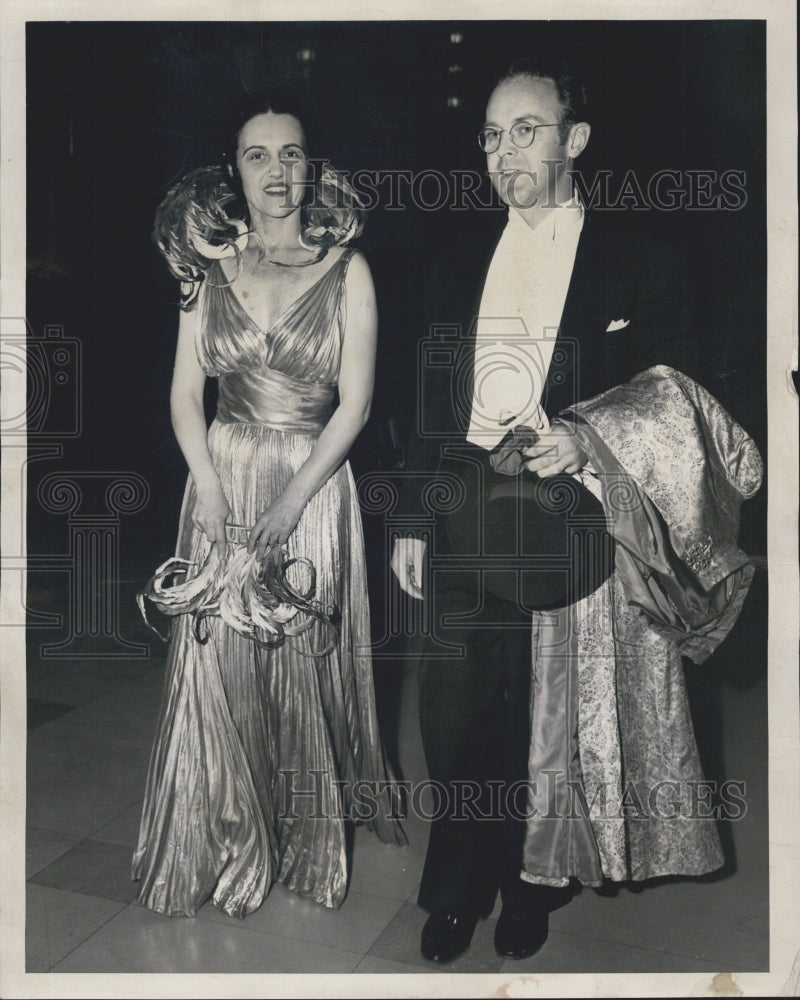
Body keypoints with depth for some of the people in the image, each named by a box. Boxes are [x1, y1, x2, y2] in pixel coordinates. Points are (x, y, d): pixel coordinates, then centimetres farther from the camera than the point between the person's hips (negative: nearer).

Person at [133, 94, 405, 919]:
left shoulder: (346, 271, -1)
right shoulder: (212, 266, 6)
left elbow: (354, 403, -6)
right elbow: (185, 394, 3)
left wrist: (290, 503, -13)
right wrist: (212, 491, -11)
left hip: (315, 485, -2)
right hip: (223, 483, 2)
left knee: (305, 664, 7)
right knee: (217, 665, 4)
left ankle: (305, 846, 30)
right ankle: (222, 849, 25)